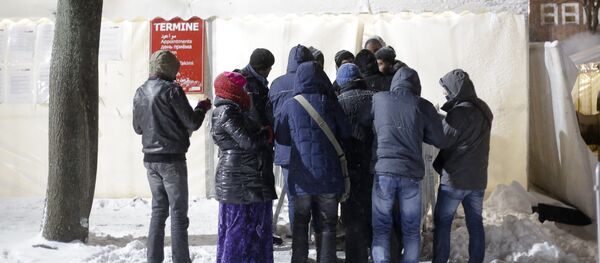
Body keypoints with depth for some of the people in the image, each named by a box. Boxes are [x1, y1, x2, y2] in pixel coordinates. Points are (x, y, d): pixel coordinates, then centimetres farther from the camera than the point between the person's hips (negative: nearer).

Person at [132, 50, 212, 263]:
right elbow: (192, 123, -11)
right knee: (178, 213, -1)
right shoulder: (171, 90, -13)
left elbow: (137, 127, 17)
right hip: (172, 159, -7)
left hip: (150, 159, 7)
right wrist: (202, 108, 6)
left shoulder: (140, 93, 9)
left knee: (159, 210, 14)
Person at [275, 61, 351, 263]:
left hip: (301, 177, 1)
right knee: (328, 225, 13)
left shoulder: (289, 106, -3)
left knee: (300, 223, 19)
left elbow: (281, 138, 4)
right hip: (328, 176, -1)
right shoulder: (329, 104, -5)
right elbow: (346, 133, -2)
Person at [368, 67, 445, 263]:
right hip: (412, 174, 0)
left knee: (381, 229, 9)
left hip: (383, 170, 0)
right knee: (411, 230, 13)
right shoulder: (423, 106, 2)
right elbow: (439, 140, 7)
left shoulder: (378, 99, 4)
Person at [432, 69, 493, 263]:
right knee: (475, 223, 12)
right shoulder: (483, 109, 9)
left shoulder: (460, 111, -18)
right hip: (478, 178, 8)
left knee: (442, 222, 3)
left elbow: (442, 140, -15)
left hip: (455, 178, -7)